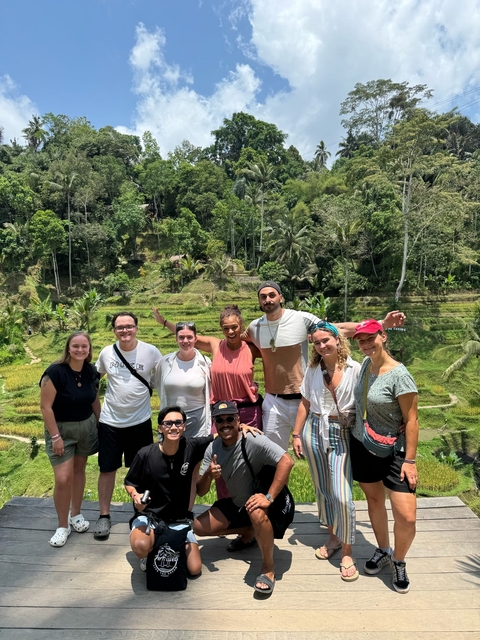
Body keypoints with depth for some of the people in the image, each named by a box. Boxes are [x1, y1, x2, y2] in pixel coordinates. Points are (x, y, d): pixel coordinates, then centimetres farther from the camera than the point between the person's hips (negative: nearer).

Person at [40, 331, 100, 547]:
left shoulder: (91, 371, -5)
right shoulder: (55, 372, -21)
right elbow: (45, 406, -18)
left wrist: (100, 425, 11)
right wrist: (55, 436, -18)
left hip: (86, 427, 5)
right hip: (61, 429, -4)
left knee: (79, 469, 17)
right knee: (63, 479, -6)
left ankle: (76, 514, 35)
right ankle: (62, 526, 15)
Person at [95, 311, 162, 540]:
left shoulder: (151, 352, -12)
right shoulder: (107, 352, -5)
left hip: (140, 421, -1)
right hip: (110, 422, 1)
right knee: (107, 469, 10)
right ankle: (104, 516, 29)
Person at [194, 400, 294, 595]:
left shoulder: (253, 441, -26)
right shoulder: (212, 449, -7)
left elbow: (287, 461, -36)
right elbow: (200, 492, -6)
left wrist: (269, 497, -37)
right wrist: (208, 474, -29)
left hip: (257, 501, -6)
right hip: (235, 504, 7)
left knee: (257, 512, -38)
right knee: (198, 527, -4)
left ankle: (268, 568, -14)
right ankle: (248, 532, 16)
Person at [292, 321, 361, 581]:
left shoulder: (355, 369, -9)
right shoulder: (313, 370, 4)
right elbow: (305, 403, 9)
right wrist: (297, 435, 7)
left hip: (342, 435, -4)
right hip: (315, 432, 4)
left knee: (342, 495, -6)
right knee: (323, 490, 15)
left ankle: (347, 552, 14)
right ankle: (333, 537, 36)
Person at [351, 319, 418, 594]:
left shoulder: (399, 374, -21)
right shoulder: (366, 364, -1)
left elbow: (412, 420, -17)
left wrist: (410, 460, -16)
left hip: (392, 451, -5)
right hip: (362, 447, 6)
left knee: (407, 517, -4)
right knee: (374, 500, 19)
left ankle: (399, 562, 25)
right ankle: (383, 551, 41)